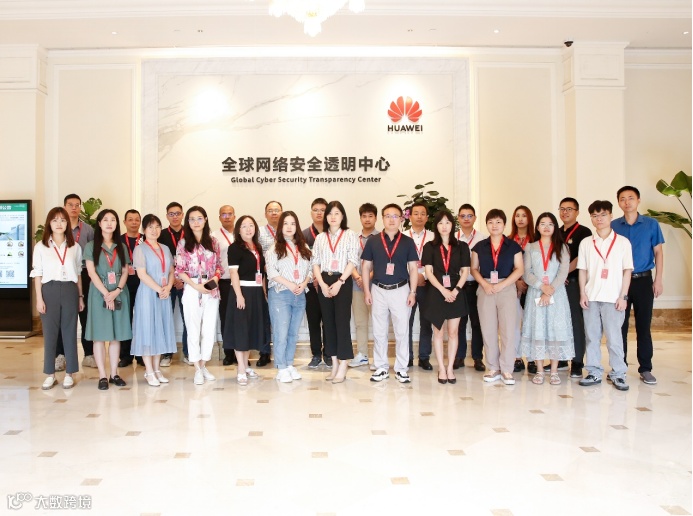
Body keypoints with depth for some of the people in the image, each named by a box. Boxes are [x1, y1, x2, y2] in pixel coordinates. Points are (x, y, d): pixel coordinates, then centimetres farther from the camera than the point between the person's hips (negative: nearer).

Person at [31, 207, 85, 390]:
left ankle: (69, 373, 14)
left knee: (70, 332, 5)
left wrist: (81, 296, 8)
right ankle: (50, 374, 13)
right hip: (49, 291, -1)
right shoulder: (41, 246, 3)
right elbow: (37, 274, 2)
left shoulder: (75, 247, 8)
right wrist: (39, 298, -4)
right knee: (50, 332, 3)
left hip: (70, 291, 1)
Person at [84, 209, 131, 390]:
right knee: (100, 335, -2)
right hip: (99, 294, -3)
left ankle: (114, 373, 11)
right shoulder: (91, 246, 2)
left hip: (119, 294, 3)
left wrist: (117, 291, -10)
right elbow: (91, 272, -6)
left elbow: (125, 271, 6)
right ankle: (102, 375, 2)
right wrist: (106, 294, -14)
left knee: (116, 334, 5)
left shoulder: (121, 247, 11)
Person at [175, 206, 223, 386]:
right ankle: (197, 369, 11)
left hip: (212, 290, 2)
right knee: (194, 329, 3)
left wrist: (215, 279, -9)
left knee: (209, 329, 6)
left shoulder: (213, 242, 8)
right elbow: (180, 270, -3)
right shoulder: (183, 243, 1)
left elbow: (219, 266, 11)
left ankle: (204, 365, 20)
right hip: (192, 290, -2)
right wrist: (196, 285, -14)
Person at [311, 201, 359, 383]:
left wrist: (339, 282, -14)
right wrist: (322, 283, -7)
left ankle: (343, 367, 1)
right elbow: (315, 263, 7)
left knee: (342, 321, -5)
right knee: (328, 322, 7)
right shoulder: (320, 237, 11)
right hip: (324, 283, 4)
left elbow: (352, 261, -6)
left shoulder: (350, 235, 1)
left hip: (343, 282, -4)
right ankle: (334, 364, 16)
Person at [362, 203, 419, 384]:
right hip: (378, 290, 1)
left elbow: (413, 268, 2)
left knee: (402, 331, 3)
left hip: (401, 290, -1)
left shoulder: (407, 242, 2)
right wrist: (366, 291, 0)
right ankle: (381, 368, 18)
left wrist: (413, 292, -4)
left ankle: (401, 369, 13)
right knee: (379, 331, 7)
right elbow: (366, 267, 6)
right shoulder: (373, 241, 4)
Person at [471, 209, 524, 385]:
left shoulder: (513, 245, 4)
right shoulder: (480, 246, 9)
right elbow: (474, 268, 8)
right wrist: (485, 284, -8)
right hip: (485, 289, 2)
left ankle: (506, 370, 5)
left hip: (507, 289, -2)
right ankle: (493, 368, 14)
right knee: (488, 330, 3)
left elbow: (519, 269, -1)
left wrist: (501, 285, -10)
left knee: (508, 329, -4)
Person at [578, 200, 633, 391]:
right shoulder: (586, 243, 8)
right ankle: (594, 372, 14)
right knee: (592, 336, 6)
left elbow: (627, 271, 1)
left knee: (614, 337, -1)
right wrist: (582, 294, 0)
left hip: (613, 297, -2)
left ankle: (618, 373, 11)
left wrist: (623, 296, -5)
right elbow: (582, 270, 8)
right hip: (591, 297, 2)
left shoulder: (622, 242, 3)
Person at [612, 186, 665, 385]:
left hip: (643, 280, 0)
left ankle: (645, 368, 13)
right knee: (620, 325, 5)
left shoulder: (651, 224, 1)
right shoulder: (613, 226, 3)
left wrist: (659, 279, -4)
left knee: (643, 325, 4)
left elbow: (658, 252, 3)